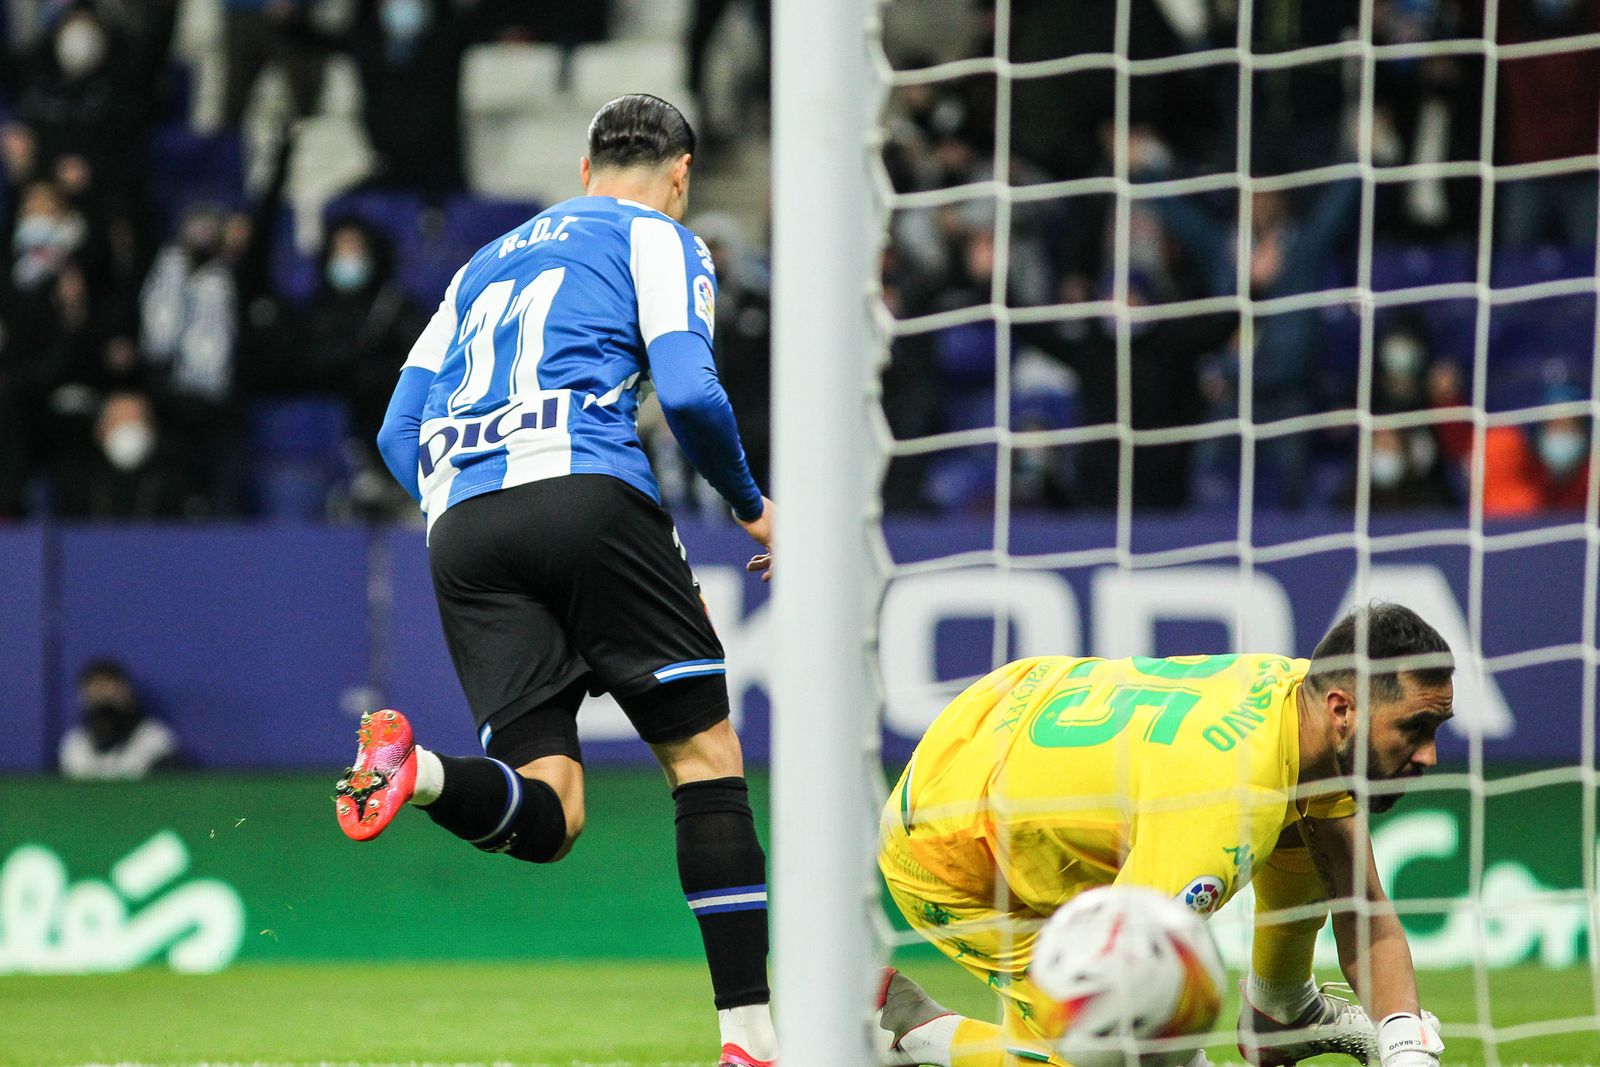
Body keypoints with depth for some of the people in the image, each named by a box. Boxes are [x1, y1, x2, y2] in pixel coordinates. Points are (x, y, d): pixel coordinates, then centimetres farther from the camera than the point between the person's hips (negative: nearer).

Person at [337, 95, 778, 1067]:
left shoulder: (488, 264, 31)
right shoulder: (661, 239, 13)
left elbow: (400, 432, 26)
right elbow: (688, 391, -3)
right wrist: (751, 505, 12)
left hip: (460, 520, 5)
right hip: (583, 490, -5)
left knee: (545, 815, -1)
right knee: (705, 753, 3)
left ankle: (415, 769, -32)